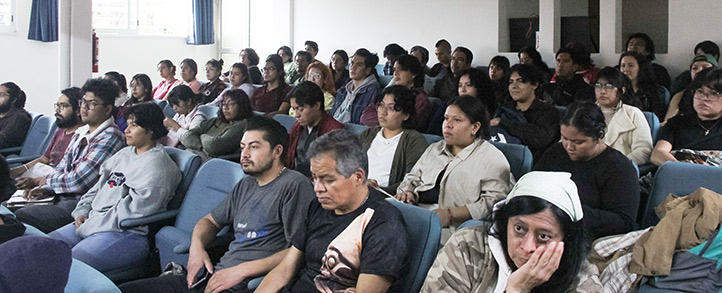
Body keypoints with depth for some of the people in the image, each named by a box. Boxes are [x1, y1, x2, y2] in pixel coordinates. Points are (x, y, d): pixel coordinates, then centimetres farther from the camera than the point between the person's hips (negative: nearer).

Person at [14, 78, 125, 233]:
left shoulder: (110, 138, -14)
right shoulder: (80, 133, 16)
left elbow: (79, 181, -18)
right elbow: (61, 169, 17)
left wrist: (41, 181, -2)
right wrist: (46, 189, -5)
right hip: (61, 196, 9)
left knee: (20, 216, -21)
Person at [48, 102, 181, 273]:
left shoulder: (157, 165, -8)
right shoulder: (125, 153, 21)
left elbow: (132, 209, -16)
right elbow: (99, 186, 24)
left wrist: (91, 225, -13)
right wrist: (82, 212, 6)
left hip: (126, 233, -9)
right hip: (92, 222, 9)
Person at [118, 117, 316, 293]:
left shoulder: (295, 185, -6)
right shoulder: (246, 185, 21)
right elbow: (211, 221, 31)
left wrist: (241, 271, -16)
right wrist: (196, 246, 7)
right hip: (215, 276, 9)